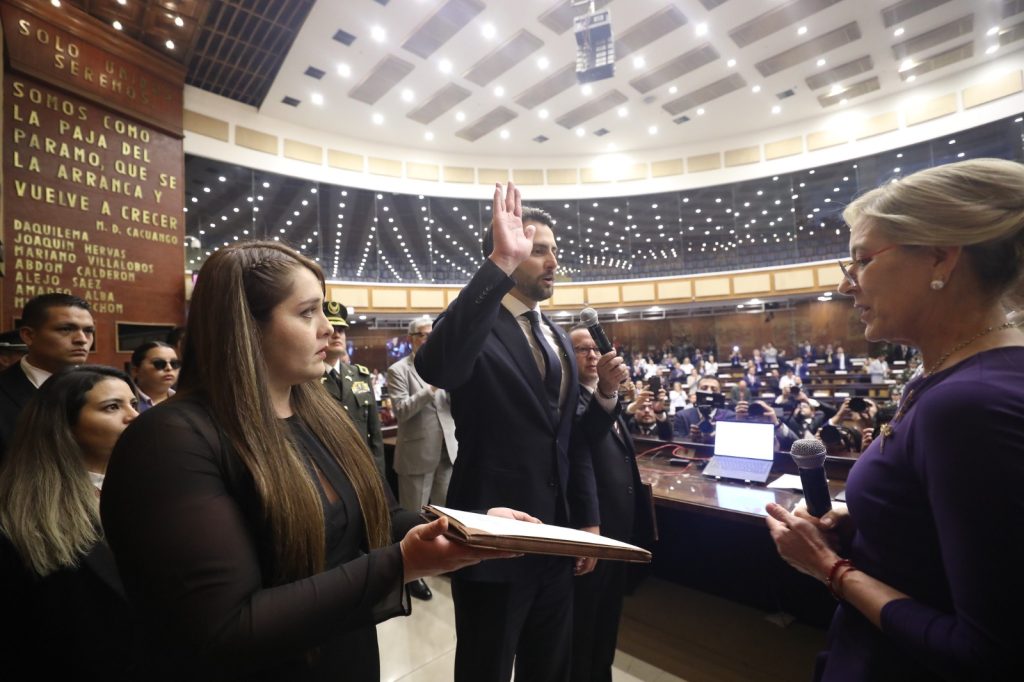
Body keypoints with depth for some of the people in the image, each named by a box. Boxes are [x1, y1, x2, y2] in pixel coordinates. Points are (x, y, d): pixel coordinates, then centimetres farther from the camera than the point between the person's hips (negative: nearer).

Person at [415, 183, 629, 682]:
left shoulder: (559, 339, 8)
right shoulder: (479, 327, -14)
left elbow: (570, 437, 12)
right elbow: (435, 367, -39)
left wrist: (588, 519, 12)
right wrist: (501, 263, -39)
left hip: (557, 537, 7)